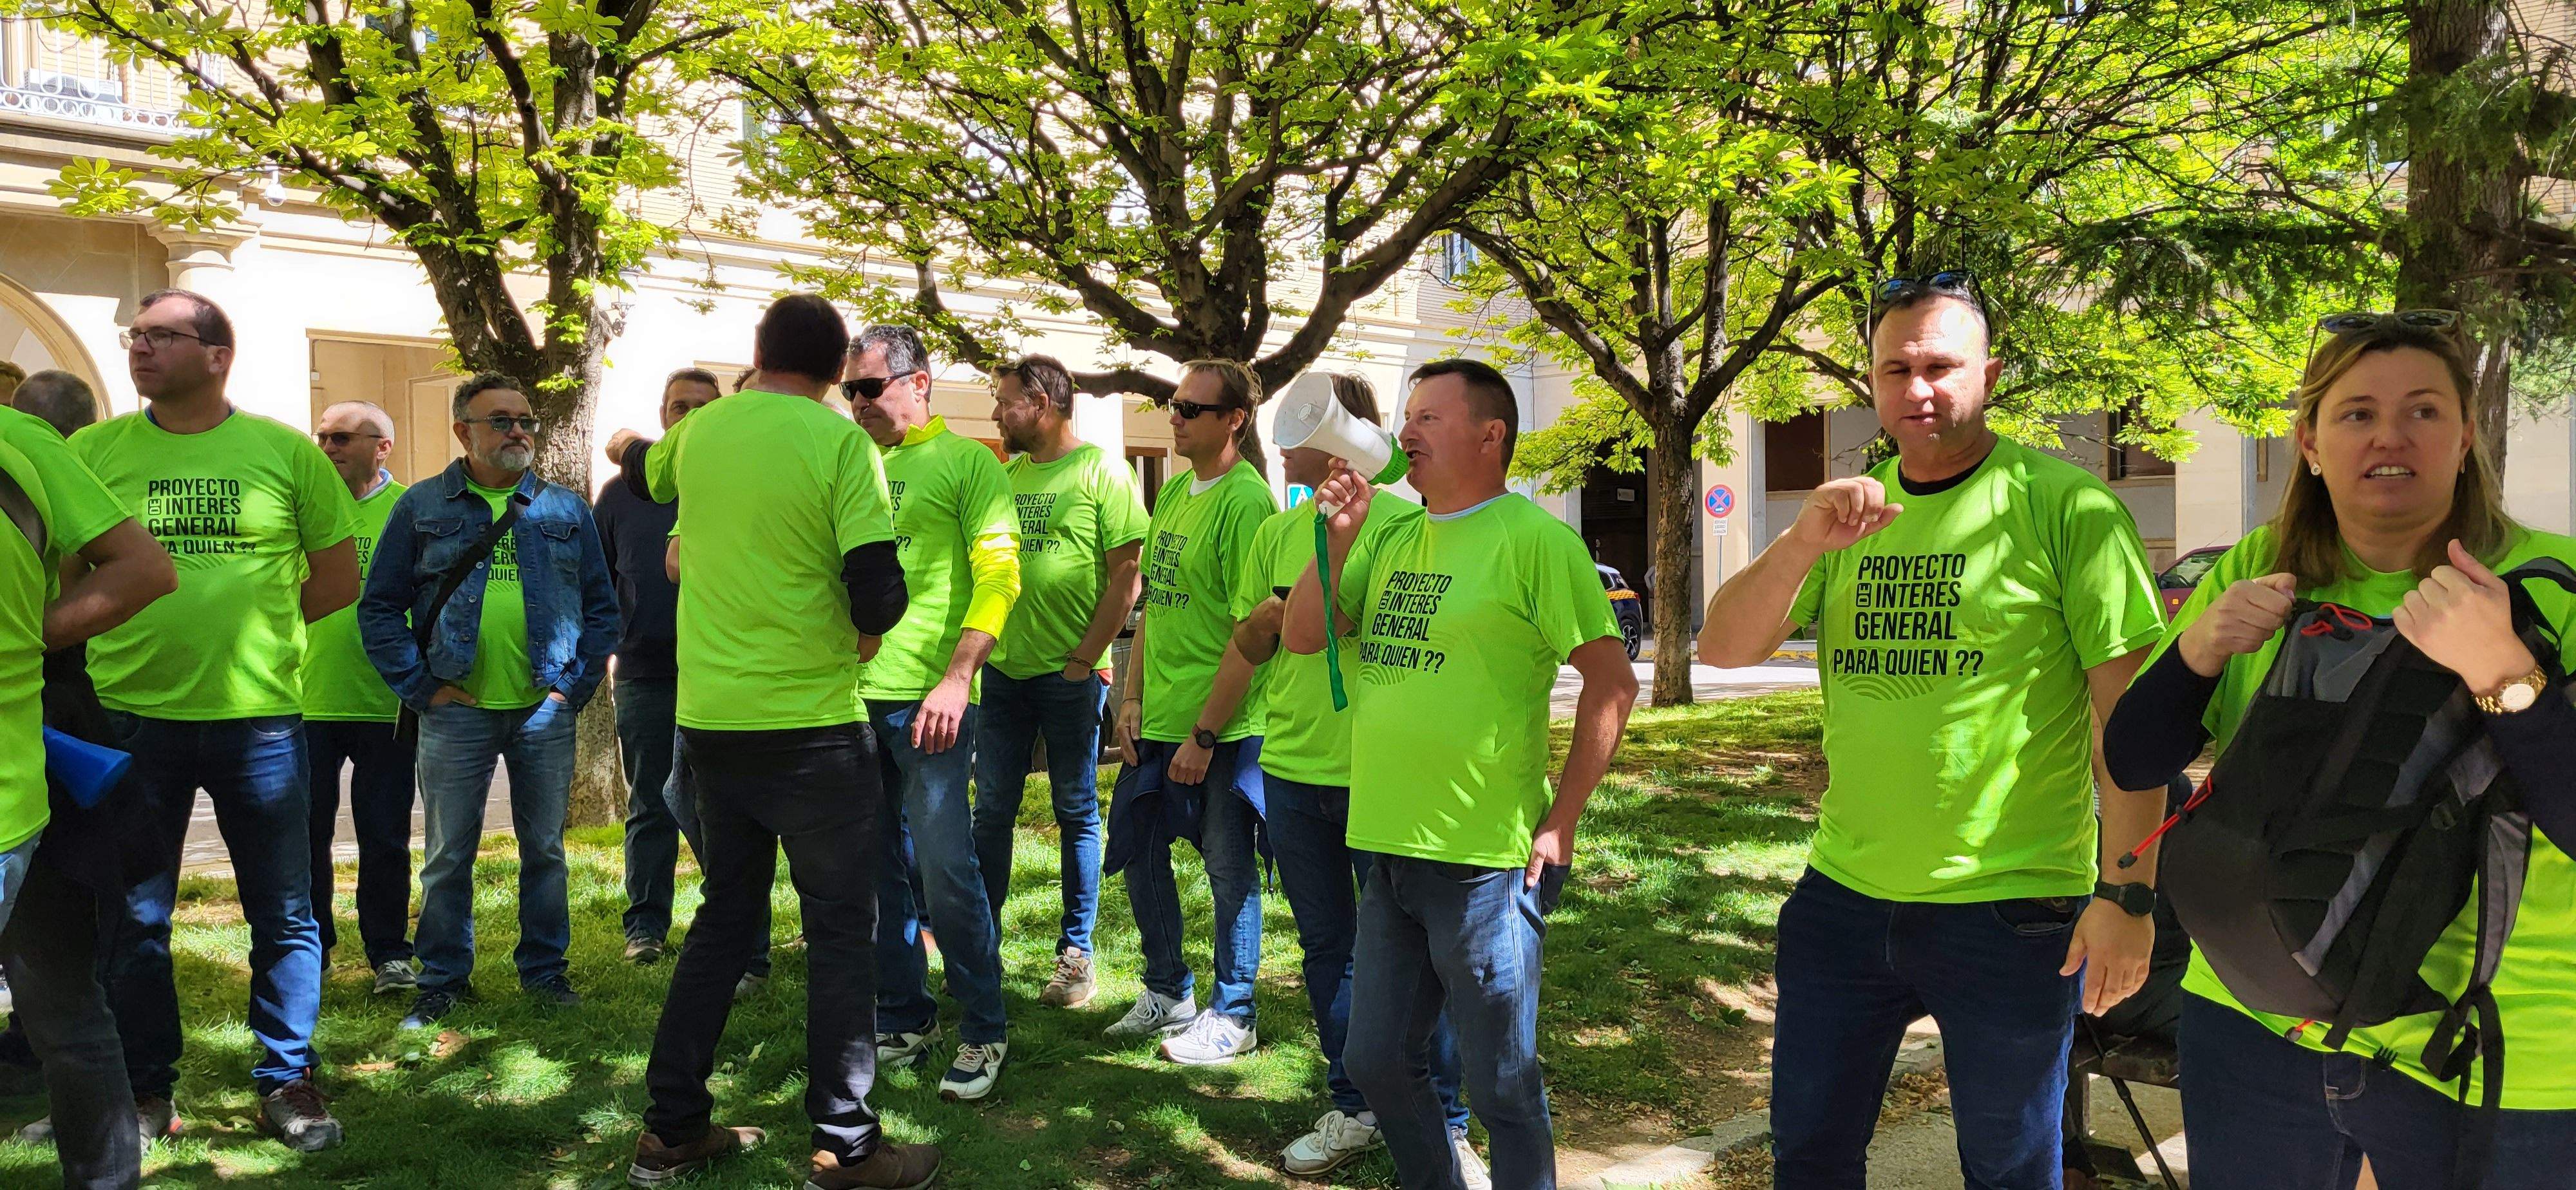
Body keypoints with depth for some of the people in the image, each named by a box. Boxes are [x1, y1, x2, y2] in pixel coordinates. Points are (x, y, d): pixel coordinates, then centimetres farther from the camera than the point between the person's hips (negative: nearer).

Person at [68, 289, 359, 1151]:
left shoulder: (286, 452, 1)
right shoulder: (92, 451, 3)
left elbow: (338, 578, 7)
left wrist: (255, 626, 2)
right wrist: (145, 628, 1)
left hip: (258, 716, -1)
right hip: (131, 715, 1)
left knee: (284, 914, 6)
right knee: (135, 916, 11)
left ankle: (287, 1079, 20)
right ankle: (145, 1085, 25)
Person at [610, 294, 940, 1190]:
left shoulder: (699, 431, 4)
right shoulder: (839, 442, -12)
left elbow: (649, 471, 29)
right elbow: (880, 593, -18)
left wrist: (626, 445, 53)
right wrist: (862, 635, 5)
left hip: (711, 715, 6)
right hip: (811, 721, -6)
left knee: (727, 914, 18)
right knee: (842, 924, 5)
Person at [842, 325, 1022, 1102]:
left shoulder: (967, 462, -2)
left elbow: (999, 576, -9)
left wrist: (957, 678, -19)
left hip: (928, 699, -6)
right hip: (854, 693, 6)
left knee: (945, 870, -6)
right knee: (880, 870, 11)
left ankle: (984, 1032, 8)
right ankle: (903, 1021, 24)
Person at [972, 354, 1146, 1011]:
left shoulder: (1102, 473, -7)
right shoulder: (1006, 476, 12)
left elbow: (1127, 577, -11)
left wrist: (1085, 660, -14)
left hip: (1069, 674, -6)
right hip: (1002, 668, 6)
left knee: (1077, 813, 5)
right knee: (992, 810, 10)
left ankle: (1076, 953, 14)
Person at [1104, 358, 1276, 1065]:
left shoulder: (1246, 501, -15)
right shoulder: (1174, 491, 11)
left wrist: (1204, 734, -17)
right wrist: (1132, 698, 8)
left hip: (1225, 728, -8)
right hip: (1158, 718, 8)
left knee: (1230, 871, 4)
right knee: (1139, 854, 16)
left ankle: (1233, 1016, 20)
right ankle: (1168, 992, 34)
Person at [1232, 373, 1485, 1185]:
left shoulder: (1402, 523, -8)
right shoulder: (1278, 534, 9)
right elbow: (1247, 647, 14)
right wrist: (1278, 609, -9)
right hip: (1292, 769, 6)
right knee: (1326, 946, 14)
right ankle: (1353, 1110, 28)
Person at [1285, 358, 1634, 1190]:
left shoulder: (1532, 537, -11)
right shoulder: (1393, 540, 12)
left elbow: (1612, 683, -13)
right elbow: (1302, 637, 11)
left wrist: (1559, 823, -13)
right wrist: (1339, 538, -3)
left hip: (1486, 863, -8)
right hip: (1390, 853, 8)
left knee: (1503, 1089, 5)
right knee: (1376, 1063, 18)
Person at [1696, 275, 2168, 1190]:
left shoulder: (2065, 505, -9)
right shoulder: (1850, 513, 7)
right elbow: (1722, 648, -1)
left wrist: (2128, 892, -14)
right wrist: (1802, 543, -17)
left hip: (2009, 909, -4)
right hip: (1843, 895, 5)